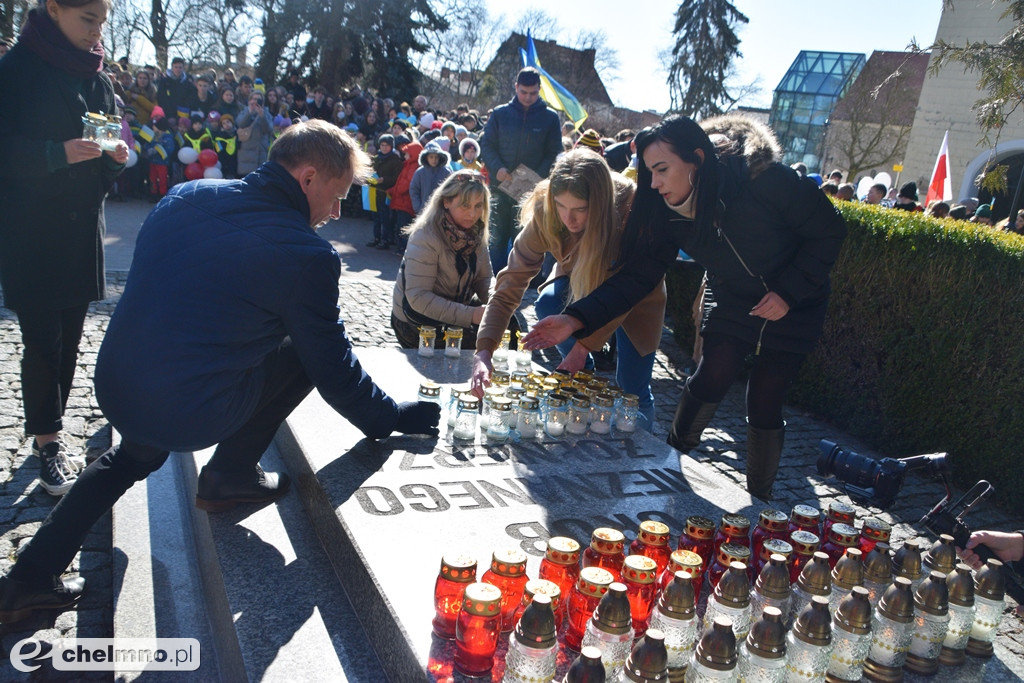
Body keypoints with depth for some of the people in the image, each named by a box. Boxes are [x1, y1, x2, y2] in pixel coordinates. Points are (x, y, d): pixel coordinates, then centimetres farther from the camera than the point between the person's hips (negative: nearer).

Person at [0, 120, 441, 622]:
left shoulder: (185, 196, 6)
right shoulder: (307, 253, -14)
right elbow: (333, 369, -6)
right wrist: (397, 417, 10)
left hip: (113, 391, 7)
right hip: (188, 417, -7)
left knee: (136, 453, 39)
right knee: (305, 348, 9)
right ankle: (229, 474, 19)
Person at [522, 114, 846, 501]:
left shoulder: (766, 181, -30)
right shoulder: (669, 212, -16)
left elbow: (829, 231, -18)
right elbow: (638, 276, -18)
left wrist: (788, 292, -24)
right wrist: (575, 319, -30)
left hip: (793, 309, -3)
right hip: (733, 305, 3)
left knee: (764, 407, -2)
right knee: (708, 383, -7)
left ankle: (760, 499, 19)